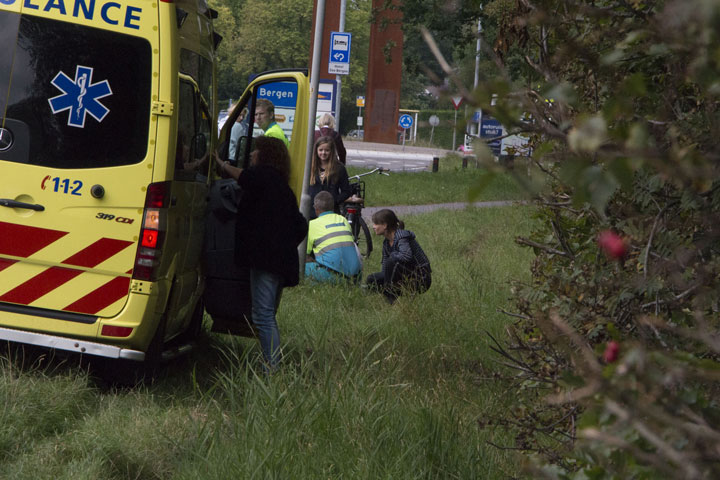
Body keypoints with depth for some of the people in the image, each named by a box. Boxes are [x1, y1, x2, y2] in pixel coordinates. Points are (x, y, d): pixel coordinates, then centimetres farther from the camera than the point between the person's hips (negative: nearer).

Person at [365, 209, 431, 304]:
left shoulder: (401, 237, -19)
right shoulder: (387, 242, 6)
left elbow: (407, 255, -40)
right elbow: (385, 271, 11)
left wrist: (393, 255, -22)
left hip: (420, 280, -8)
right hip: (407, 277, 8)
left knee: (392, 261, -31)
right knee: (371, 279, 0)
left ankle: (392, 299, -18)